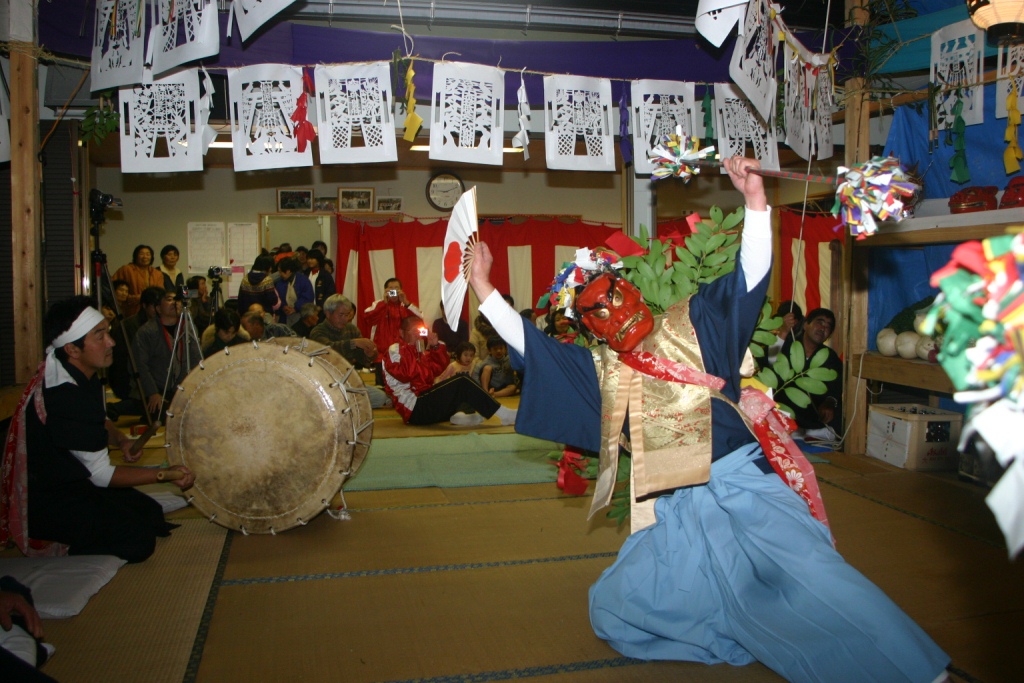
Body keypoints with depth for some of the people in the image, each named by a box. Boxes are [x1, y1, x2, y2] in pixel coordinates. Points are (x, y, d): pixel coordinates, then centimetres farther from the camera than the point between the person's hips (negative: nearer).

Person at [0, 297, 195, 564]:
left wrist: (121, 441, -3)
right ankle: (56, 553, -2)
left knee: (151, 512, 8)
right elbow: (101, 474, -23)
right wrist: (165, 473, -21)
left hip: (72, 481, 10)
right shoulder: (63, 396, -30)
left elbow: (98, 420, 19)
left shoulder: (83, 374, 0)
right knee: (138, 540, -21)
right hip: (46, 503, -10)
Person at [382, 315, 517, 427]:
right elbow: (406, 374, -23)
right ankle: (504, 414, -19)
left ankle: (457, 413, -18)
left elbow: (439, 368, 14)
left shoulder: (416, 351, 24)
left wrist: (436, 346, 1)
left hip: (423, 404, 10)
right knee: (461, 383, -19)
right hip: (416, 409, -10)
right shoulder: (395, 350, -5)